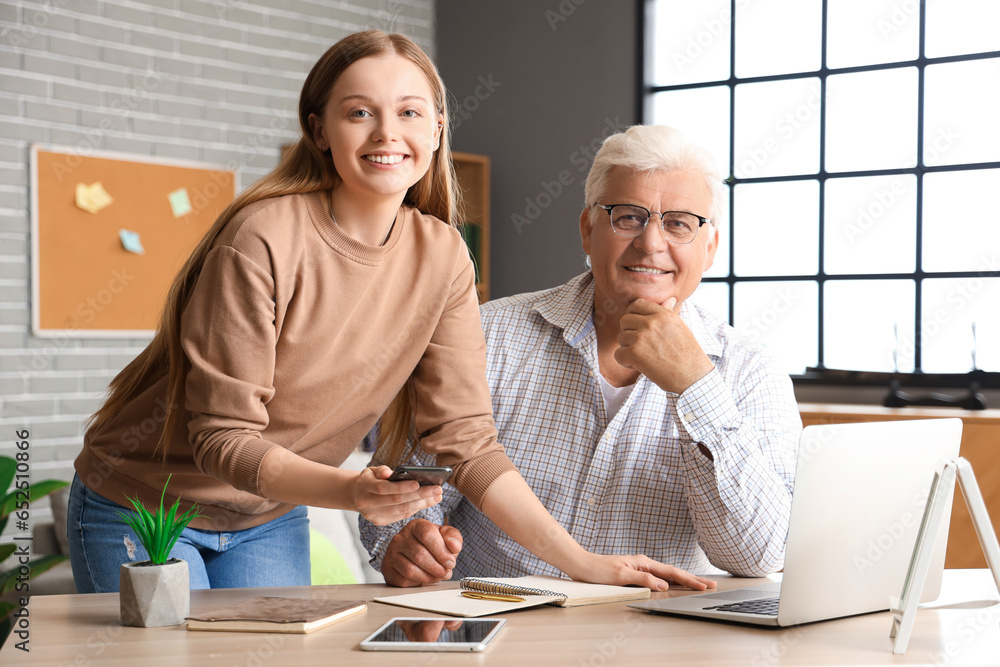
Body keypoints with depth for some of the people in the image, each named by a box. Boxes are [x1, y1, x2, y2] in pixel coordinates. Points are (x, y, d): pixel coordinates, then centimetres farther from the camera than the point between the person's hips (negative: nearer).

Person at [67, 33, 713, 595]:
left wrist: (581, 562, -18)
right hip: (143, 508, -4)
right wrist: (350, 491, -40)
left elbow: (464, 438, -10)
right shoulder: (263, 239, -25)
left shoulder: (442, 259, -9)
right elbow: (223, 436, -24)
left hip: (270, 523, 4)